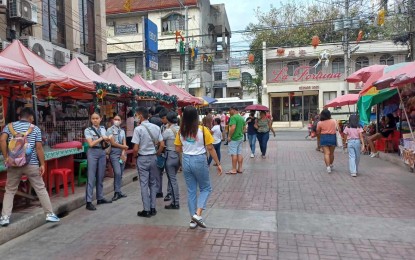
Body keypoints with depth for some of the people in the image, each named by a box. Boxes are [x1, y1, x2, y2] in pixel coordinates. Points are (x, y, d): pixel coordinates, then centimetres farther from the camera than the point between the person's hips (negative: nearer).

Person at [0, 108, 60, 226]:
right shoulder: (35, 128, 2)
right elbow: (39, 147, -5)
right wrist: (42, 164, -2)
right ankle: (49, 214, 10)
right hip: (31, 164, -2)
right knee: (41, 189, 6)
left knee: (10, 191, 15)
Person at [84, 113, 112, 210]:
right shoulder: (88, 130, -4)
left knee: (101, 177, 11)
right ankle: (89, 202, -4)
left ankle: (100, 198, 22)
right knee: (91, 177, -7)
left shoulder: (103, 129, 11)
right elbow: (91, 144, -15)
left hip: (102, 152, 6)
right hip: (93, 153, -5)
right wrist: (101, 138, -13)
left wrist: (106, 141, -7)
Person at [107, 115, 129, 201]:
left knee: (120, 174, 8)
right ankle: (117, 192, -4)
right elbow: (113, 143, -9)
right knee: (117, 173, -14)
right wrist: (123, 147, -2)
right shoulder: (110, 130, -1)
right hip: (114, 154, -5)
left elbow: (124, 144, 6)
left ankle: (118, 192, 16)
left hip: (122, 154, 5)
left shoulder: (122, 131, 15)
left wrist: (123, 153, -8)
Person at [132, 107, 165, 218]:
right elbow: (162, 145, 1)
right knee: (153, 183, 14)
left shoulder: (138, 129, -14)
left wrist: (134, 156, 4)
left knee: (144, 184, 4)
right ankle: (153, 208, 19)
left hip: (142, 158, -4)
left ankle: (146, 210, 9)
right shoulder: (156, 127, 1)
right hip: (153, 157, 5)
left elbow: (135, 149, -15)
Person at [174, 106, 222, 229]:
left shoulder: (181, 131, -1)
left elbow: (178, 149, 5)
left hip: (186, 161, 4)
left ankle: (193, 220, 21)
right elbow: (210, 148, -10)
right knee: (206, 188, 15)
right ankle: (198, 214, 0)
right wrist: (218, 164, -2)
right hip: (199, 160, -4)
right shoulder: (202, 130, -11)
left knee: (191, 190, 14)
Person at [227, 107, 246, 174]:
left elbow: (233, 127, -26)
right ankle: (240, 168, 15)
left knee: (234, 154, -3)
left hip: (234, 138, -8)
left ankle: (234, 170, 3)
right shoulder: (242, 118, 12)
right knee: (239, 153, 11)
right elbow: (244, 128, 18)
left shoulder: (233, 117, -16)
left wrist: (229, 136, -18)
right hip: (240, 138, 8)